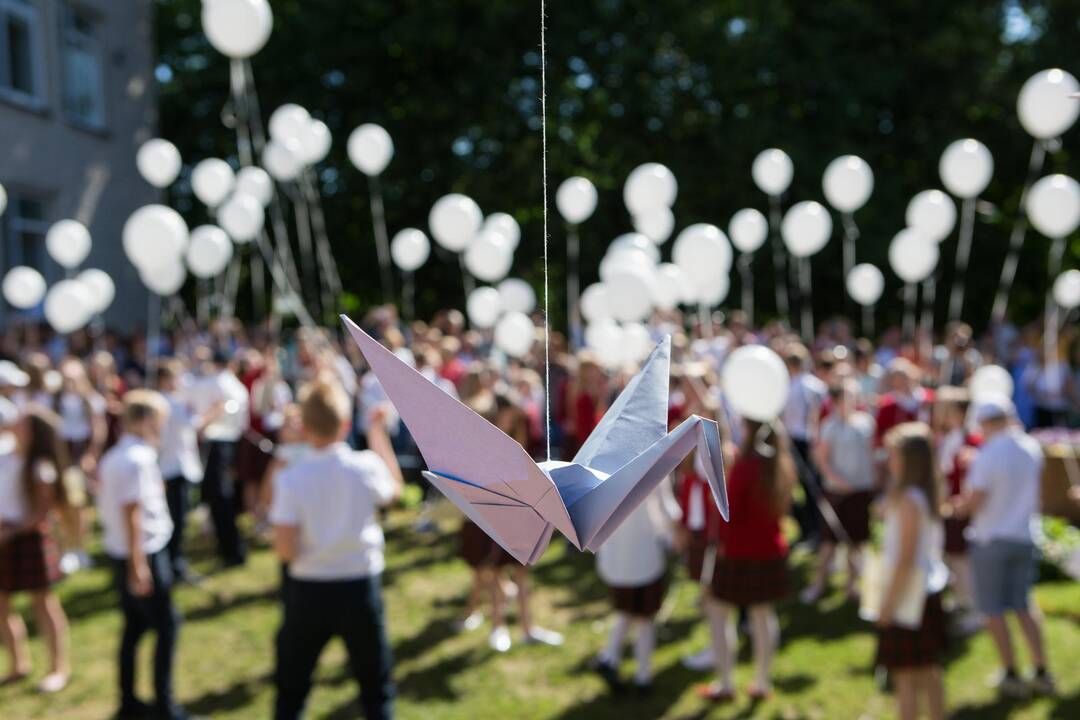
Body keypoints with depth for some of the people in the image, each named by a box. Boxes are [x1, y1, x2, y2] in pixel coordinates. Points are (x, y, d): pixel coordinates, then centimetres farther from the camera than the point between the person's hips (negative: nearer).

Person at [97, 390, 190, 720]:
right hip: (145, 554, -9)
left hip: (120, 553, 9)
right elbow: (131, 512, -24)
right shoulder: (138, 459, -19)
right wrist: (139, 566, -24)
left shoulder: (113, 456, 10)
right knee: (167, 624, 1)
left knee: (134, 626, 16)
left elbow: (114, 506, 14)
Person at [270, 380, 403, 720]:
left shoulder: (292, 478, -15)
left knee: (291, 687, 19)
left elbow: (285, 550, -16)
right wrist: (379, 435, 17)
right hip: (361, 586, 1)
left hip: (309, 590, -1)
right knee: (376, 685, 16)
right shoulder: (367, 466, -11)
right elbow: (395, 490, 13)